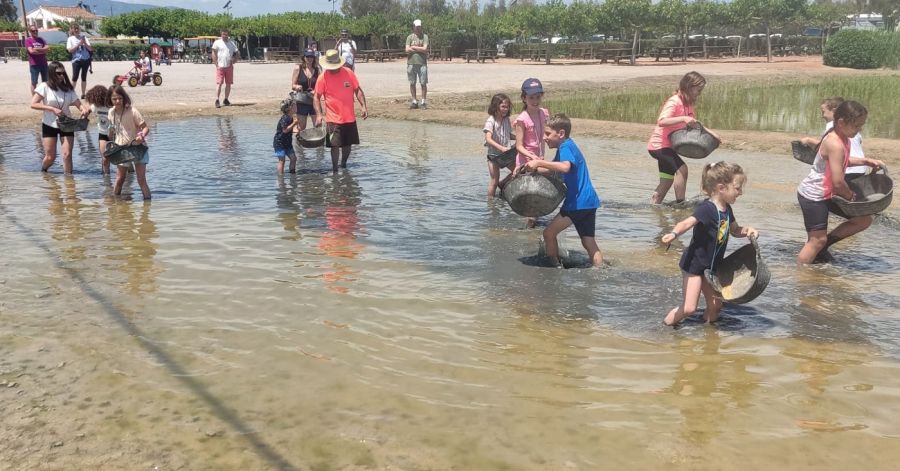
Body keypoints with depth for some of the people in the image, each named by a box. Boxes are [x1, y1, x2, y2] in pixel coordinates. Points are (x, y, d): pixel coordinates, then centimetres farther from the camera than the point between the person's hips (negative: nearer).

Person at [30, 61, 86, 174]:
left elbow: (79, 104, -3)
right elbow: (33, 104, -12)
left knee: (67, 154, -9)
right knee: (50, 157, 3)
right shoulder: (44, 87, -7)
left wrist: (83, 110, -26)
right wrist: (52, 109, -20)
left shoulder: (68, 88, 3)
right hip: (49, 125, -2)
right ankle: (42, 172, 34)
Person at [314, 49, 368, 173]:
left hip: (350, 118, 3)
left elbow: (358, 90, 5)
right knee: (335, 145, -8)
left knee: (348, 144, 17)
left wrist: (363, 106, -5)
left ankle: (344, 164, 38)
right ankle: (334, 169, 5)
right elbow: (316, 97, -4)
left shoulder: (349, 73, -4)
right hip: (333, 119, -3)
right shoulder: (323, 77, -9)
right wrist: (319, 114, -14)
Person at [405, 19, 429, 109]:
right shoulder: (410, 37, 8)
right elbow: (407, 50, -4)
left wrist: (414, 47, -3)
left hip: (422, 63, -1)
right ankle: (414, 102, 12)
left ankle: (423, 102, 5)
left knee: (423, 83, -2)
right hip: (411, 63, 1)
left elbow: (425, 49, -8)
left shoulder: (424, 36, 5)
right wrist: (420, 49, -5)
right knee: (412, 83, 5)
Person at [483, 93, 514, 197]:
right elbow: (488, 139, -26)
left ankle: (501, 184, 23)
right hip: (493, 154, -6)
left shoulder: (506, 120, 5)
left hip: (505, 154, 6)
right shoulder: (491, 121, -16)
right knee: (494, 181, -3)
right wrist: (501, 148, -36)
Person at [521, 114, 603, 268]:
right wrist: (533, 167, 14)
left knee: (549, 233, -1)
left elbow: (565, 167, -34)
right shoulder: (566, 146, 18)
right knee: (589, 243, 13)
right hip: (588, 201, 10)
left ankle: (555, 266, 10)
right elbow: (553, 169, 28)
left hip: (578, 202, -10)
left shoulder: (565, 147, -13)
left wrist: (539, 163, -31)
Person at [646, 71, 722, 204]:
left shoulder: (688, 104, 9)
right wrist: (683, 118, -44)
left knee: (667, 181, 12)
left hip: (669, 145, 10)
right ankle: (680, 203, -22)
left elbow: (692, 124, 21)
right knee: (681, 168, -25)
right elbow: (661, 121, -35)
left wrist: (709, 131, 8)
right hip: (659, 144, -10)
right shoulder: (674, 102, -19)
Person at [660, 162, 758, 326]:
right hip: (694, 264, -8)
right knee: (688, 307, -11)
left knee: (715, 306, 10)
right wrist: (674, 233, -60)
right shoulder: (707, 209, -24)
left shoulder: (727, 209, 2)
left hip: (712, 266, 8)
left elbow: (735, 230, 19)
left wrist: (746, 230, -3)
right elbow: (688, 223, -39)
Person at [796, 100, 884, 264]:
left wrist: (866, 161, 14)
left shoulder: (843, 138, 3)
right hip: (813, 196, -10)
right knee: (817, 240, -4)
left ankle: (824, 244, 18)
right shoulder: (835, 144, -27)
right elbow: (838, 182, -28)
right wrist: (851, 196, -9)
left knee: (864, 220, 12)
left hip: (827, 194, 10)